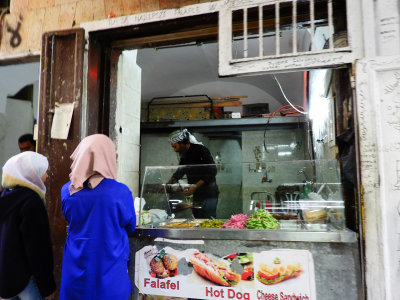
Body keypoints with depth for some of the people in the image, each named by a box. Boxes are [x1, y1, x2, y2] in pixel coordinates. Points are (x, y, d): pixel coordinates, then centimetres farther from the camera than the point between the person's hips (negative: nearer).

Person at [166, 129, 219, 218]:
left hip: (208, 195, -8)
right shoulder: (184, 155, 13)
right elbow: (179, 172, 26)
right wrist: (167, 184, 12)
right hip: (197, 196, 8)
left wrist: (195, 186, -20)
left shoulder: (201, 150, -12)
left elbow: (212, 172, -17)